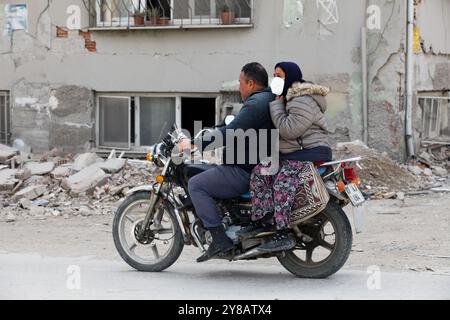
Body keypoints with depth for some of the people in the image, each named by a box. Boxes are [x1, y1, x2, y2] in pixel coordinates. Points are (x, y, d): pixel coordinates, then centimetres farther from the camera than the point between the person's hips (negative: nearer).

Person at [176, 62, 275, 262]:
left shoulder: (255, 104, -18)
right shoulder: (270, 99, 14)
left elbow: (230, 133, -26)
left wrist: (194, 143, -20)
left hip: (246, 172, -11)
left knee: (196, 185, -9)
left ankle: (220, 239, -18)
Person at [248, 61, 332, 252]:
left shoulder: (303, 102, -14)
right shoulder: (290, 99, 22)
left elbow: (289, 131, -22)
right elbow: (283, 131, 29)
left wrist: (276, 105, -13)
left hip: (310, 154, -11)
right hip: (289, 154, 11)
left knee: (282, 185, -27)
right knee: (260, 173, -6)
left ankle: (283, 235, -29)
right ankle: (261, 222, -11)